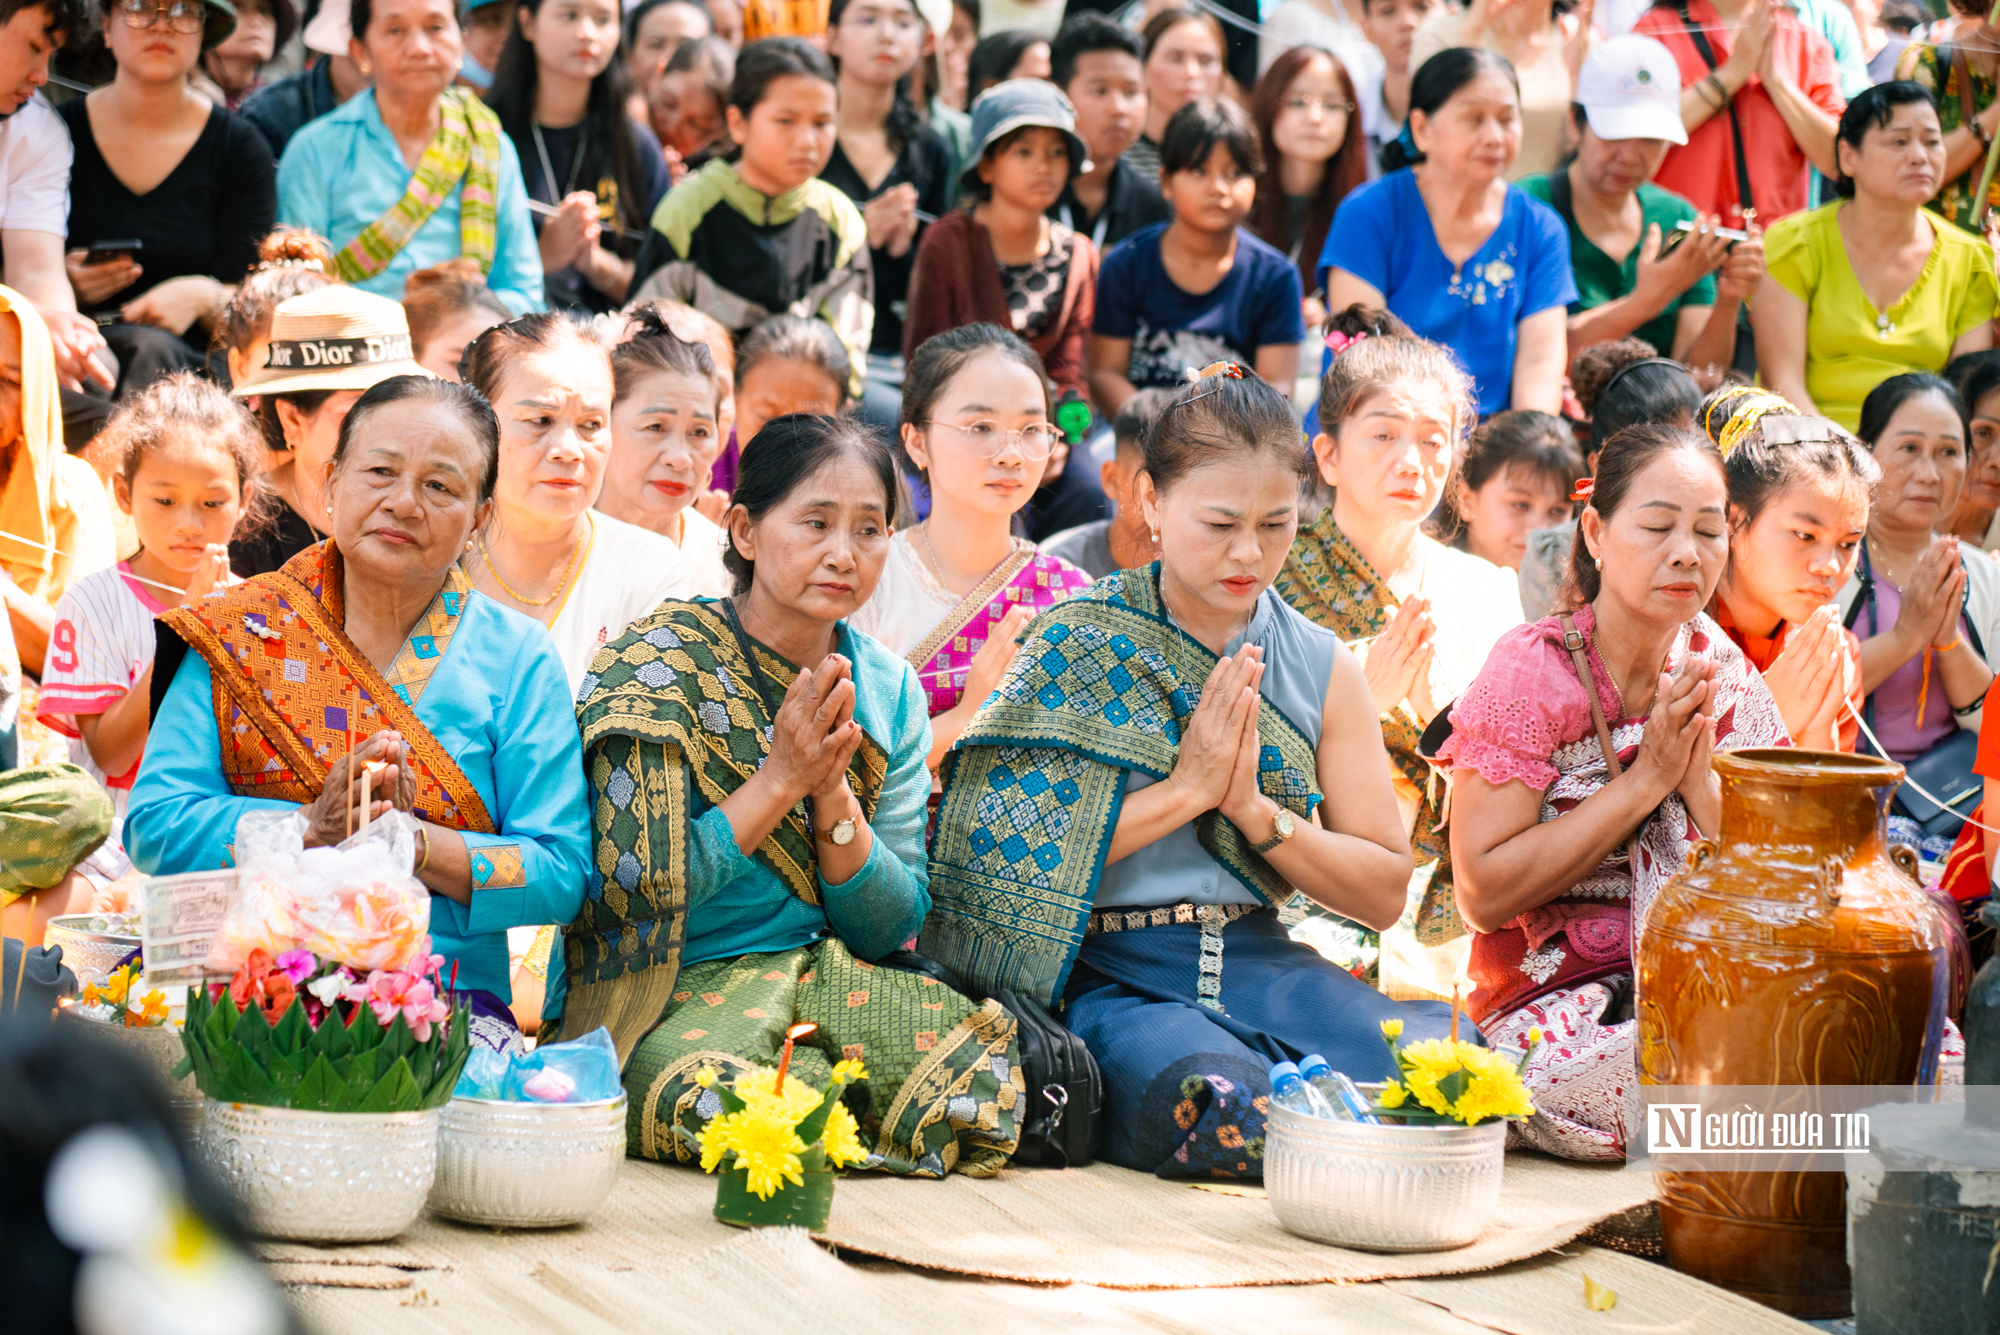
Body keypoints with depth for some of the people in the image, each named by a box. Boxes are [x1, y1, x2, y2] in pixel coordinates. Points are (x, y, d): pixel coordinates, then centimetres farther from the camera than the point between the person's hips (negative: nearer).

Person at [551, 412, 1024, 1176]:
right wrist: (780, 781, -14)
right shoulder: (661, 666, -7)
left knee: (988, 1052, -26)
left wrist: (833, 796, -10)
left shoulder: (888, 691, 9)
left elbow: (890, 927, 7)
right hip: (670, 999, -4)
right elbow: (631, 889, -14)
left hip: (827, 982, 4)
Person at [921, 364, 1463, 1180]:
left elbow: (1384, 891, 10)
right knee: (1211, 1101, -38)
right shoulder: (1080, 644, -1)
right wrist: (1187, 789, -11)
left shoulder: (1320, 668, 10)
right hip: (1109, 973, -4)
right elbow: (997, 856, -10)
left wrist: (1256, 811, -6)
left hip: (1258, 961, 4)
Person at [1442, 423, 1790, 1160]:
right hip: (1553, 1010, -5)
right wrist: (1646, 779, -15)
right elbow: (1484, 895, -15)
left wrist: (1699, 778, -14)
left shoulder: (1724, 677, 6)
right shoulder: (1531, 672, -8)